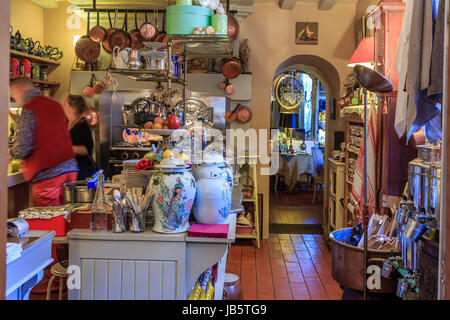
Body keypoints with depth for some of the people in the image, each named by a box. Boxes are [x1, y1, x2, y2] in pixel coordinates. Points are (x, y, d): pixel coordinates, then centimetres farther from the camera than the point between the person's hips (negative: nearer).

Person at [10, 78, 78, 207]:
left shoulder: (27, 110, -10)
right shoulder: (55, 104, 13)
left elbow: (22, 150, -15)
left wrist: (12, 152, 9)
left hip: (47, 174, -7)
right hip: (70, 168, 7)